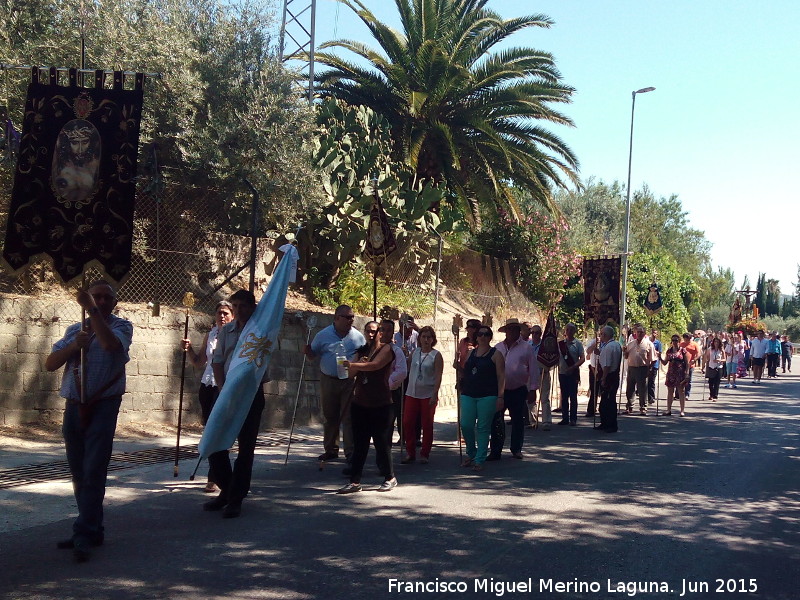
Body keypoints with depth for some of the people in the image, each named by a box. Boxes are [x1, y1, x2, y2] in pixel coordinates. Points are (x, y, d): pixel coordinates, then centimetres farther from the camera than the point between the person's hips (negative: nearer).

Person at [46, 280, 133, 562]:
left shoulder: (121, 326, -1)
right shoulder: (75, 330, 14)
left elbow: (109, 343, -24)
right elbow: (50, 363, 5)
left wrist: (92, 310, -23)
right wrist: (75, 345, -11)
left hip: (103, 406, -6)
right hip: (74, 407, 6)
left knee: (93, 472, -11)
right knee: (78, 473, 11)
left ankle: (83, 537, -9)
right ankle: (93, 530, 22)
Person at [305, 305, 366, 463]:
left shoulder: (358, 337, 0)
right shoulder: (323, 335, -1)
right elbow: (312, 355, 7)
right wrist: (307, 351, -15)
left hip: (350, 382, -1)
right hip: (328, 381, 1)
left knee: (349, 417, -1)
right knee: (329, 417, 10)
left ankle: (351, 452, 3)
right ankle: (330, 450, 22)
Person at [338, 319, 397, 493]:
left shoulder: (387, 348, -4)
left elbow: (375, 365, -24)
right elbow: (351, 373, 11)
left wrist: (354, 365, -35)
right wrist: (359, 363, -8)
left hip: (380, 405, -5)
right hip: (359, 402, 5)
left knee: (382, 442, 2)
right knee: (359, 444, 6)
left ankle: (390, 478, 18)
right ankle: (355, 481, 10)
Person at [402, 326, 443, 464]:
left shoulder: (436, 355, -5)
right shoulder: (415, 352, 9)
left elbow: (438, 376, -10)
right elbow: (408, 368, 15)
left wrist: (434, 394, -17)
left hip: (428, 395, -4)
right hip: (412, 393, 4)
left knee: (427, 425, 4)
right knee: (407, 423, 1)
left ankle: (425, 454, 16)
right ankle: (410, 453, 13)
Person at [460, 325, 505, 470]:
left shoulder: (495, 354, 2)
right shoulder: (470, 353, 15)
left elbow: (501, 376, -4)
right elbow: (463, 370, 24)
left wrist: (500, 396, -9)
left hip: (487, 396, -4)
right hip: (468, 395, 4)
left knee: (483, 428, 0)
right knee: (466, 425, -1)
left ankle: (479, 460, 7)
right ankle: (471, 454, 22)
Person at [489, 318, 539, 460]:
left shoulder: (526, 348, -1)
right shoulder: (498, 348, 7)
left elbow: (533, 369, -1)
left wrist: (532, 389, -5)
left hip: (518, 391, -2)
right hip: (499, 390, 2)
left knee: (518, 421, 9)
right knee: (496, 421, -1)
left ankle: (516, 449, 23)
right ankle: (495, 451, 6)